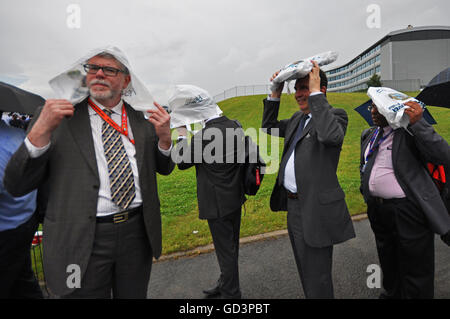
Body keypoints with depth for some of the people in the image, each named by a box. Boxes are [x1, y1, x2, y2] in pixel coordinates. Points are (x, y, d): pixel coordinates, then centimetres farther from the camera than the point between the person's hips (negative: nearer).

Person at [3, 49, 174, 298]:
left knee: (134, 295, 21)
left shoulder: (142, 119, 4)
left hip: (137, 233, 3)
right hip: (83, 239, -2)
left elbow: (164, 169, 12)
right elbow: (16, 186, -6)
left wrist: (164, 138, -9)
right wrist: (41, 130, -20)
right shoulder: (59, 116, -2)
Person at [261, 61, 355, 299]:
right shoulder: (298, 118, 12)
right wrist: (275, 94, 9)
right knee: (305, 272, 25)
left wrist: (316, 92, -26)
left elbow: (332, 136, -33)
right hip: (293, 205, 8)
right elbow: (269, 127, 21)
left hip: (315, 209, -8)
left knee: (317, 278, 7)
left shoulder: (336, 115, -11)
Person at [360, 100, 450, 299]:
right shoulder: (368, 135, 10)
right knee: (388, 262, 26)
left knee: (415, 267, 8)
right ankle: (391, 293, 48)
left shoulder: (411, 131, -11)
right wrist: (365, 190, 15)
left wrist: (418, 123, -28)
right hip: (376, 207, 7)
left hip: (408, 210, -7)